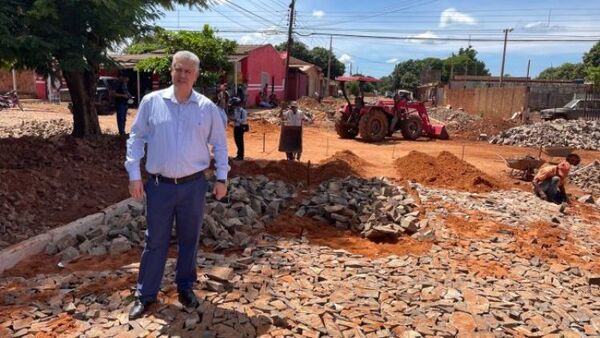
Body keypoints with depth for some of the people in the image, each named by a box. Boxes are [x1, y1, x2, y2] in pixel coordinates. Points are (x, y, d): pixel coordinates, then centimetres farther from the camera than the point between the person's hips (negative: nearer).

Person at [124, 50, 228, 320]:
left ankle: (185, 287, 31)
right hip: (159, 185, 0)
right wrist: (134, 174, -3)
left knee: (189, 240, 13)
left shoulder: (207, 107, -1)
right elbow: (136, 138, 3)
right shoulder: (151, 102, -2)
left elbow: (219, 144, 6)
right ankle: (145, 295, 22)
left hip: (193, 185, 1)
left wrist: (222, 178, 3)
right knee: (155, 241, 8)